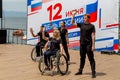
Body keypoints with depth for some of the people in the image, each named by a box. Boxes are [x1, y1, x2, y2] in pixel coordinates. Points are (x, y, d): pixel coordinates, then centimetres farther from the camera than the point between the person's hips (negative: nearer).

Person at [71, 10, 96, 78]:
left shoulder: (91, 26, -4)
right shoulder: (81, 25, 10)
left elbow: (93, 36, -8)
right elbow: (72, 22, 14)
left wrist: (93, 45, -14)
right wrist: (73, 15, 4)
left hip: (88, 44, -5)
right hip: (82, 44, 6)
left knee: (91, 58, -3)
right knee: (82, 58, 15)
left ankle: (93, 72, 0)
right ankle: (80, 71, 24)